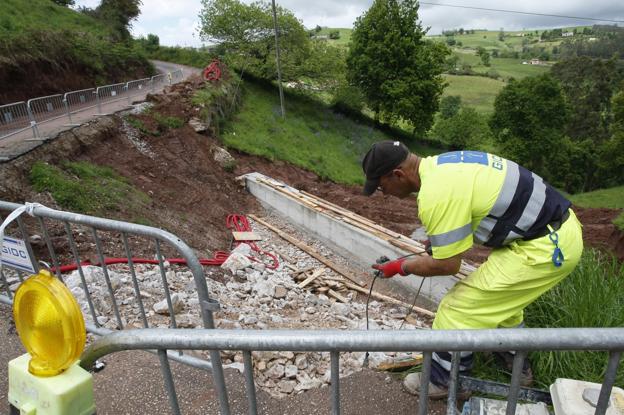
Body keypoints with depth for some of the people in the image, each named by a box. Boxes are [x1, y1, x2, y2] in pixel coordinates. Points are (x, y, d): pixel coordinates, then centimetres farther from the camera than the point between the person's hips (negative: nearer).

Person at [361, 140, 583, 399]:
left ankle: (443, 381, 20)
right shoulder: (440, 164, 4)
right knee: (501, 300, 27)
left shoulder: (436, 194, -26)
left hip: (545, 248, -10)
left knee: (459, 308, -1)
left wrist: (402, 267, -3)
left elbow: (447, 265, -18)